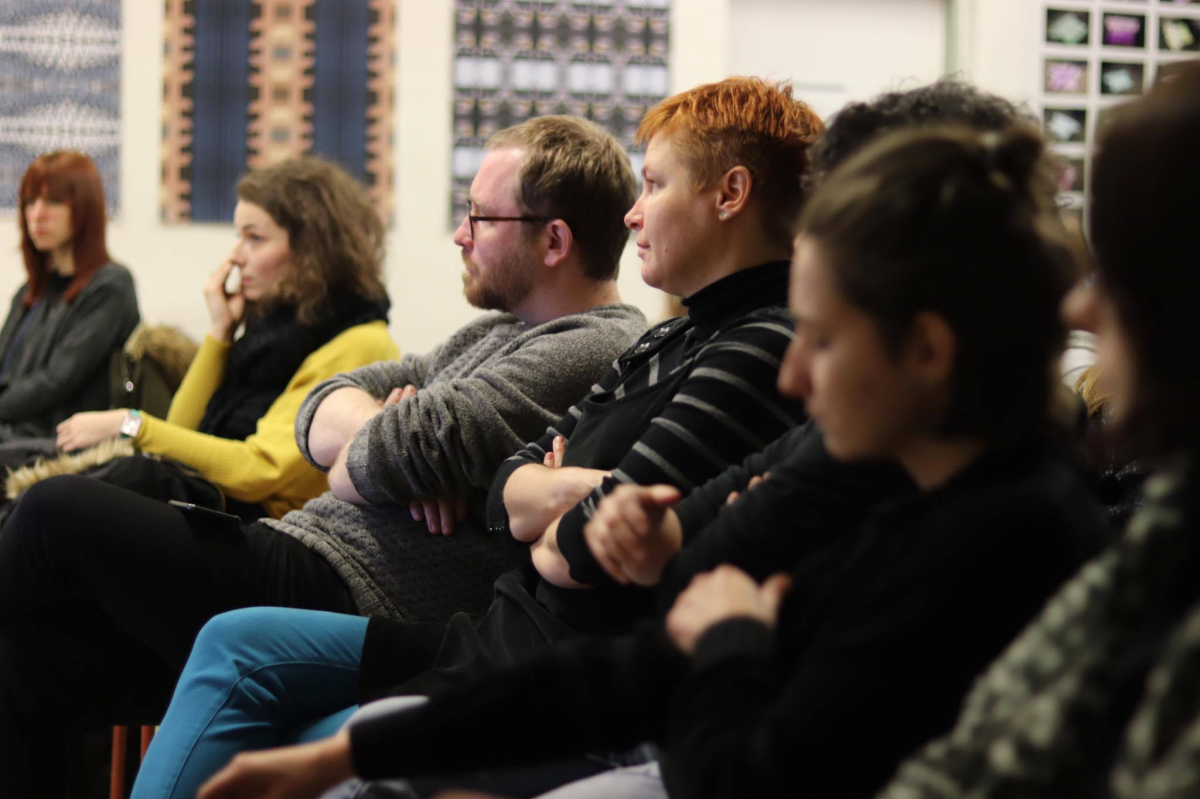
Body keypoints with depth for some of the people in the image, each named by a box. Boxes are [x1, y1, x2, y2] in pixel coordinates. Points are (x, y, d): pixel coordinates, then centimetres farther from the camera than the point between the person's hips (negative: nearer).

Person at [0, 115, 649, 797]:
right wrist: (380, 433, -7)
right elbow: (322, 413, 16)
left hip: (343, 600, -10)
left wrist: (352, 462, 2)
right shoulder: (497, 334, 21)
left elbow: (404, 449, -21)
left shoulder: (594, 350, -12)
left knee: (59, 511, -8)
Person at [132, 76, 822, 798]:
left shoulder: (763, 353, -17)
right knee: (236, 642, 7)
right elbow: (508, 496, 12)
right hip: (501, 636, 10)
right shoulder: (666, 345, 15)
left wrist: (548, 537, 0)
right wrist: (570, 488, -9)